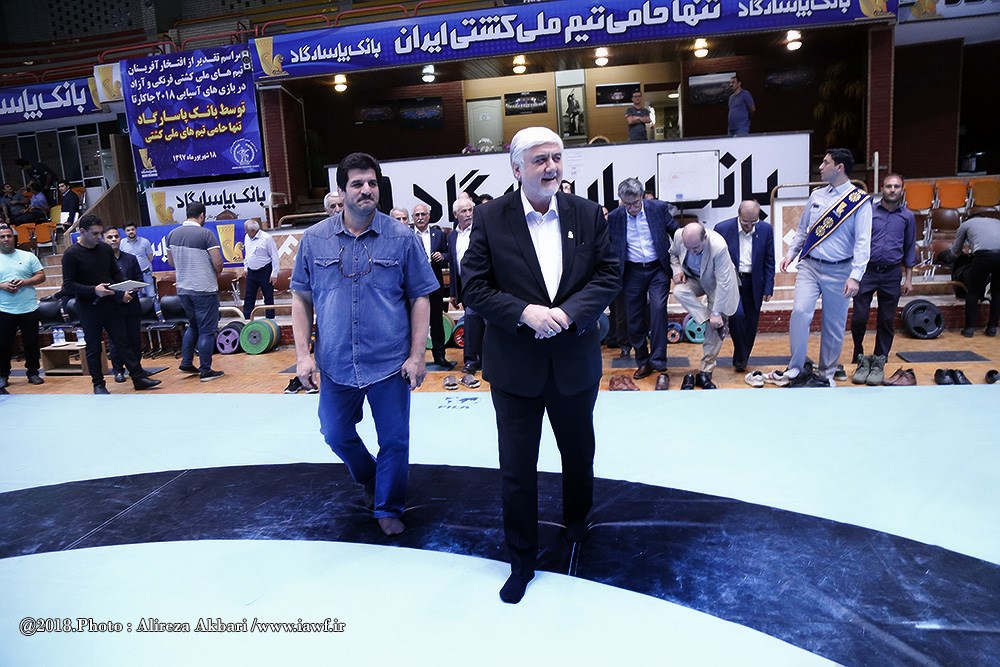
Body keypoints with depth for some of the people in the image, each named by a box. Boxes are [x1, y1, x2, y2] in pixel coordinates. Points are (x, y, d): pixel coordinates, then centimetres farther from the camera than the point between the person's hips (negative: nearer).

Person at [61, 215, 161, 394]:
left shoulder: (105, 249, 5)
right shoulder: (71, 254, -9)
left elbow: (116, 273, 14)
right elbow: (68, 285, -12)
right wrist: (94, 290, -25)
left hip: (110, 304, 4)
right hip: (88, 308, -4)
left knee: (123, 342, 6)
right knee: (93, 348, 6)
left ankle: (139, 378, 9)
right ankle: (98, 384, 17)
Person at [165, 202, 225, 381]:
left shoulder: (172, 234, 5)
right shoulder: (206, 234, -14)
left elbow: (171, 262, 15)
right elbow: (218, 263, -16)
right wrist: (217, 273, 5)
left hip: (183, 289, 7)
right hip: (204, 289, -6)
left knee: (193, 326, 23)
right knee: (206, 331, 1)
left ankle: (186, 363, 24)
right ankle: (205, 371, 5)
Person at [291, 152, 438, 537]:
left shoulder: (402, 238, -4)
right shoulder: (315, 239, 1)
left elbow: (419, 299, -2)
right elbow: (302, 299, 5)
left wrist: (417, 356, -7)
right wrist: (303, 355, -1)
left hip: (390, 362, -2)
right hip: (336, 364, 2)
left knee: (394, 440, 7)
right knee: (336, 434, 17)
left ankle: (388, 508, 31)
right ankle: (368, 478, 47)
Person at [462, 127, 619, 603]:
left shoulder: (587, 214, -1)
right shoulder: (489, 218, -8)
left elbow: (609, 276, -3)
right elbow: (474, 289, -9)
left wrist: (568, 313, -19)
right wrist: (525, 313, -23)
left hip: (575, 362, 3)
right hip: (515, 367, -2)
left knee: (579, 454, 23)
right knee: (517, 469, 7)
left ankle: (578, 525, 52)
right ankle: (521, 561, 28)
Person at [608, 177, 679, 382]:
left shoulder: (658, 208, -4)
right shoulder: (614, 217, -4)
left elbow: (676, 232, 8)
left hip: (658, 269, -1)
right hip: (632, 272, 2)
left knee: (658, 308, -19)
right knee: (634, 318, 5)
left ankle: (658, 361, -11)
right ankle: (642, 362, 21)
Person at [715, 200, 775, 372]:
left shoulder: (765, 230, -3)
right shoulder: (723, 229, -10)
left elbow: (769, 261, 4)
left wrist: (768, 288, 1)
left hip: (754, 283, 3)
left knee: (751, 322, 6)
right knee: (737, 314, -21)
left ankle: (742, 359, 25)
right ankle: (740, 358, -3)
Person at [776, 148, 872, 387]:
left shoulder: (859, 200, -6)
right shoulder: (817, 195, 7)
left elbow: (863, 242, -11)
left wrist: (855, 276, -18)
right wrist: (790, 254, 7)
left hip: (839, 271, -2)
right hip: (809, 265, 3)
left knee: (834, 326, 6)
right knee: (800, 312, -15)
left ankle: (826, 375, 21)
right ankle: (794, 370, -4)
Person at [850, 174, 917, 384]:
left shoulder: (907, 217, 8)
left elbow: (910, 249, 13)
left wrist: (908, 278, 8)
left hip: (891, 274, 2)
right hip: (867, 271, -2)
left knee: (887, 321, 5)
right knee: (859, 317, -5)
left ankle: (879, 362, 17)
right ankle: (860, 358, 13)